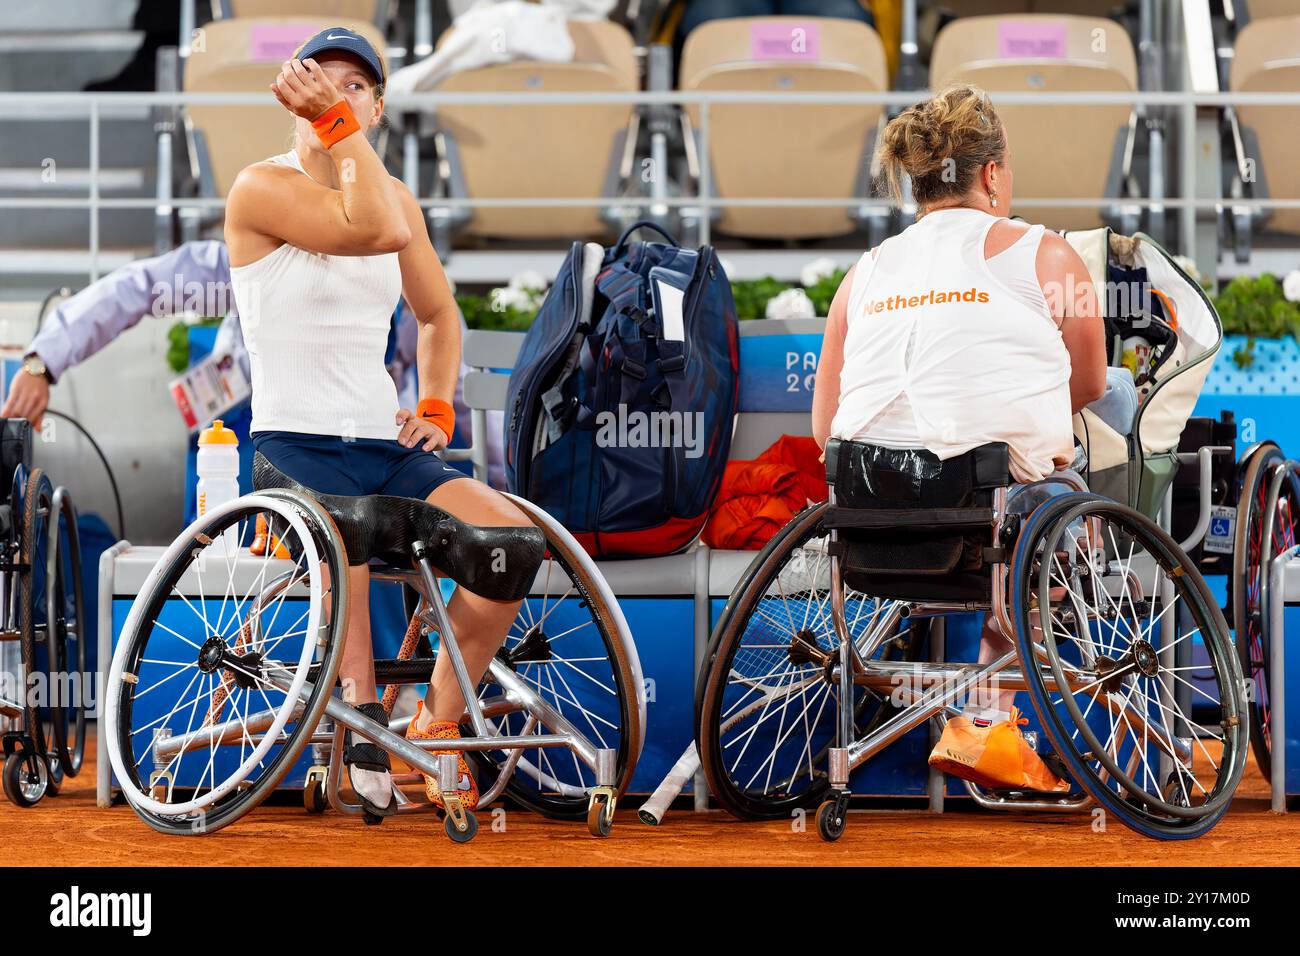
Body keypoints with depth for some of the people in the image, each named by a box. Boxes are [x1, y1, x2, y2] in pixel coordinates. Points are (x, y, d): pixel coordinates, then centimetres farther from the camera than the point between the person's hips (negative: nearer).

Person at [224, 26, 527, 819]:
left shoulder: (396, 194, 14)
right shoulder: (263, 189, -8)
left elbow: (439, 312, 28)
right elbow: (376, 230, -26)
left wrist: (437, 409, 15)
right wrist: (332, 125, -25)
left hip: (382, 446, 6)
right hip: (294, 445, -6)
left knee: (513, 538, -15)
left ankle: (437, 722, 3)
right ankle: (366, 742, -13)